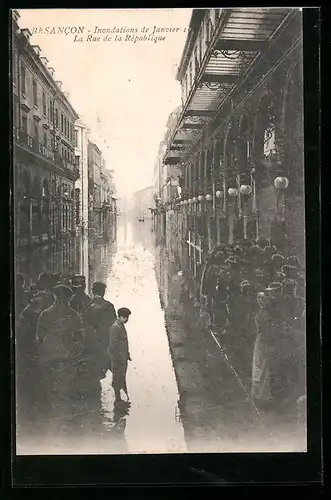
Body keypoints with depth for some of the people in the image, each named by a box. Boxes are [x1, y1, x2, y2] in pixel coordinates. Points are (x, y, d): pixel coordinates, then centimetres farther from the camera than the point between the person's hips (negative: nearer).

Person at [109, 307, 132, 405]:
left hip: (123, 358, 10)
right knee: (118, 379, 1)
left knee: (122, 378, 17)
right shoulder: (115, 328, -21)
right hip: (118, 359, -10)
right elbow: (113, 345, -22)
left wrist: (127, 354, 20)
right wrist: (116, 359, -21)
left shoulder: (121, 326, 10)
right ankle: (117, 399, 10)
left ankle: (126, 397, 27)